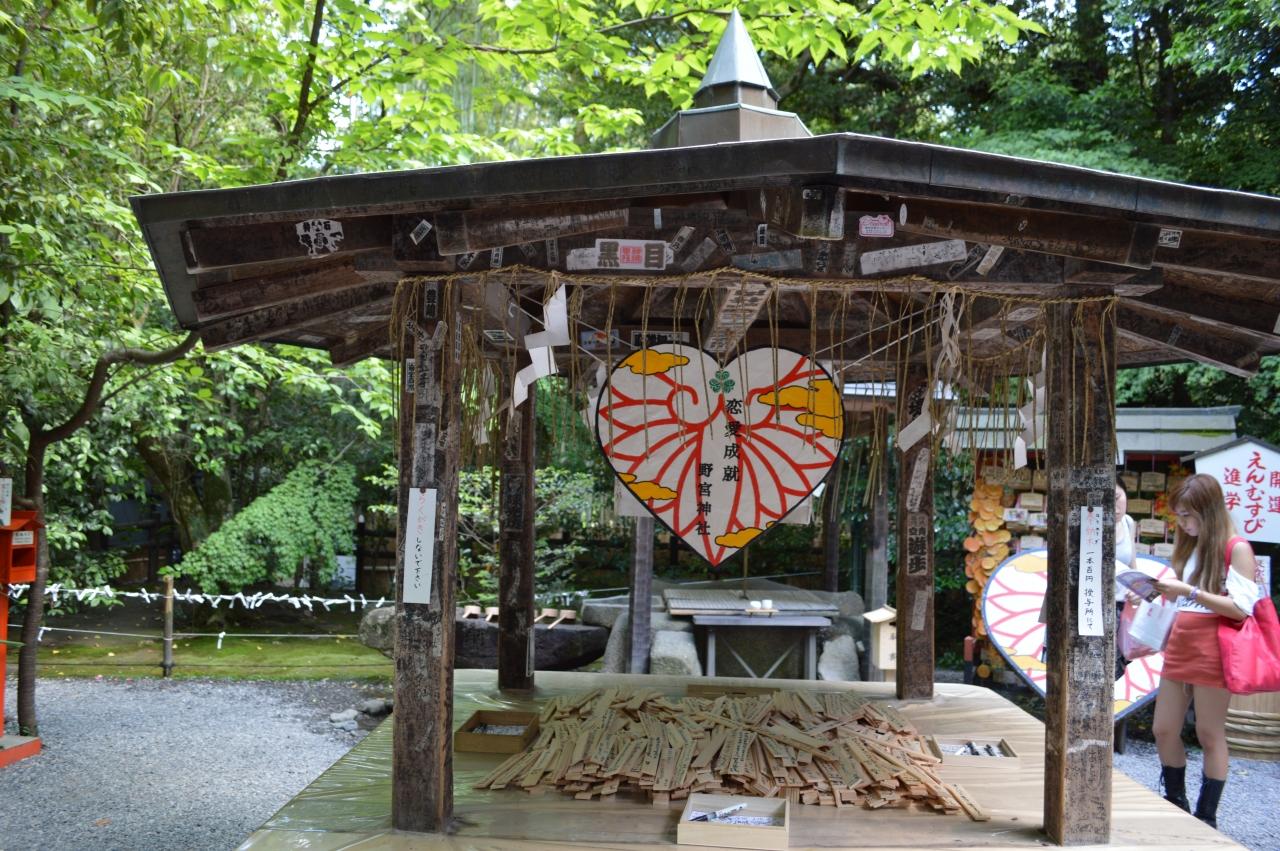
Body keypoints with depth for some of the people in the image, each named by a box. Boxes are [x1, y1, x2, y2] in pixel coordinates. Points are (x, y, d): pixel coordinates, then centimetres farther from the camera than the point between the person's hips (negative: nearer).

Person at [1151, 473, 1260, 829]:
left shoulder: (1236, 549, -8)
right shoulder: (1191, 546, 14)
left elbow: (1241, 607, -16)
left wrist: (1189, 591, -22)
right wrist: (1166, 590, 3)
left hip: (1212, 651, -7)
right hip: (1180, 647, 7)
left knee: (1210, 735, 1)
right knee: (1164, 731, 9)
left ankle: (1206, 819, 10)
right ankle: (1176, 808, 23)